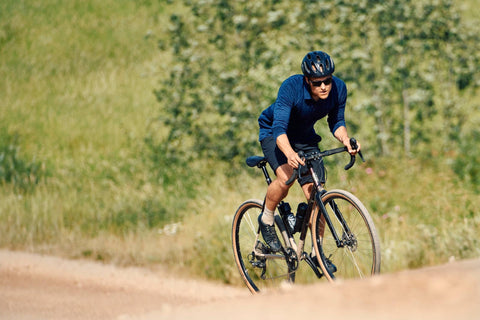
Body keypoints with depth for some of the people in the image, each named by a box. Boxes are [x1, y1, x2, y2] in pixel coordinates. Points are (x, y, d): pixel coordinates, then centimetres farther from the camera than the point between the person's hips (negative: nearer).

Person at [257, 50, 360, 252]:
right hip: (273, 134, -4)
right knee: (286, 176, -31)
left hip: (305, 137, 4)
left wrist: (345, 140, -28)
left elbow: (336, 122, -6)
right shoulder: (291, 88, -35)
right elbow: (279, 129, -40)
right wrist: (290, 154, -59)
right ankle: (266, 220, -5)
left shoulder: (338, 88, -22)